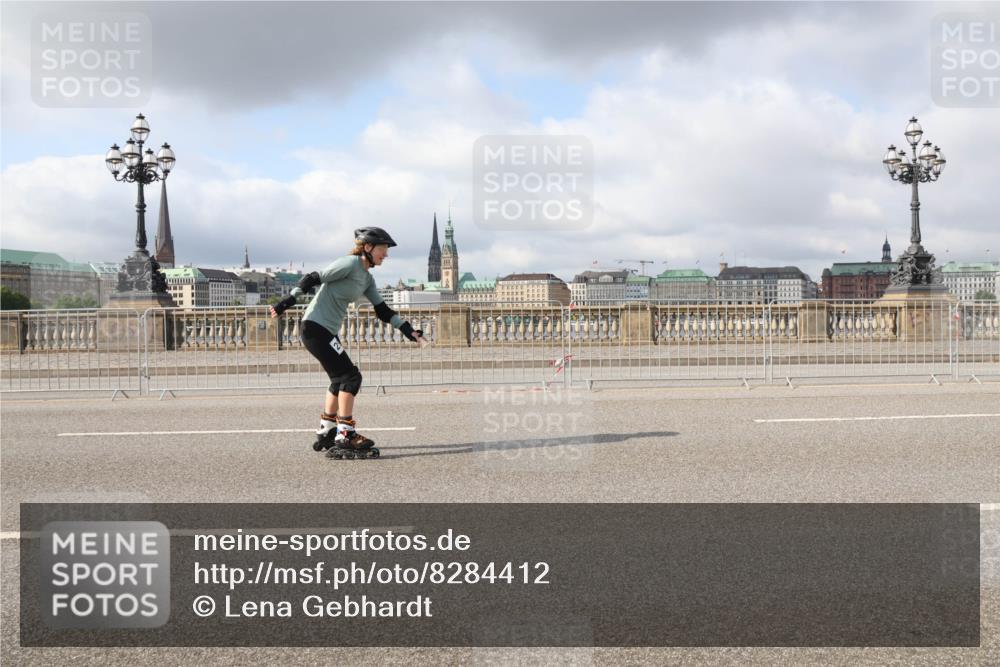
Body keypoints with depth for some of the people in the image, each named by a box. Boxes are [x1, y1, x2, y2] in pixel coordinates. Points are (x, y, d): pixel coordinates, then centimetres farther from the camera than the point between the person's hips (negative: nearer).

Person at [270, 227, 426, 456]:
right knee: (350, 376, -11)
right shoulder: (350, 264, -14)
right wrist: (288, 301, -20)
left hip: (329, 331, 10)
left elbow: (382, 311, 14)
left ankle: (325, 434, 26)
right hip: (315, 327, -10)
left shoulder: (367, 279, 13)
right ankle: (345, 435, -8)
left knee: (340, 381, 16)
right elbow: (313, 279, -16)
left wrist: (409, 331, 8)